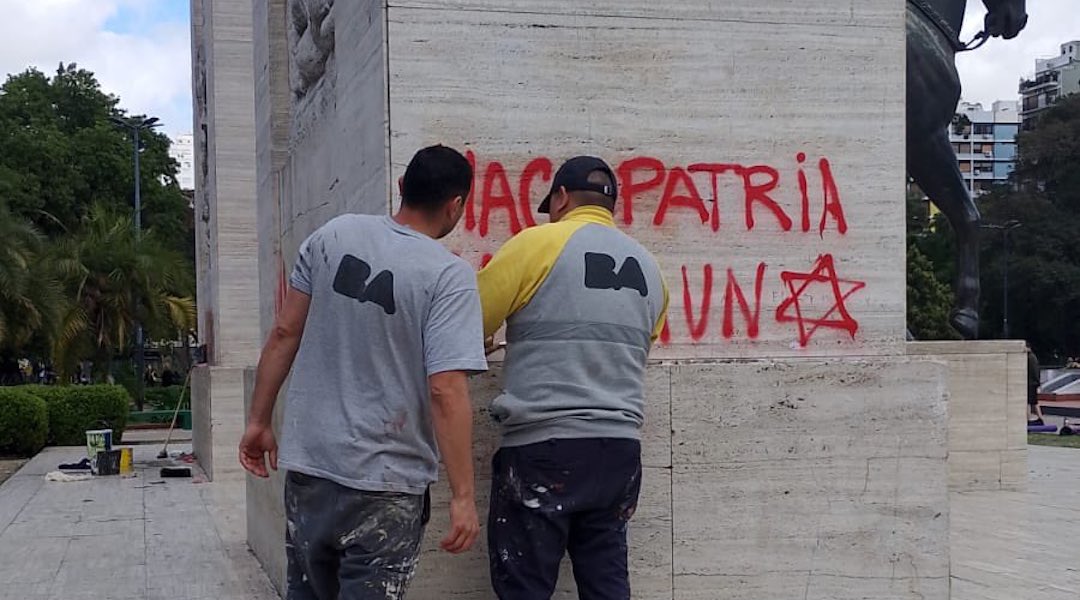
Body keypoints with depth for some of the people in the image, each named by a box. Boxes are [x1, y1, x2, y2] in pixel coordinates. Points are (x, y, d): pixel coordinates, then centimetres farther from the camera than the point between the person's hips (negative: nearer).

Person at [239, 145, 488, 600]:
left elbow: (284, 333, 4)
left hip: (307, 463, 5)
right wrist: (463, 496, -14)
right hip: (384, 484, -5)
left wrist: (259, 421, 13)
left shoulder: (334, 235, 1)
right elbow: (445, 391, -18)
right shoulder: (449, 277, -12)